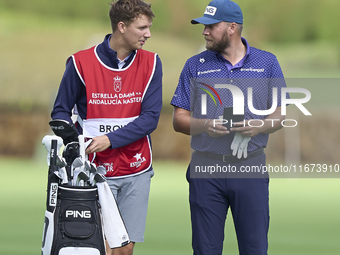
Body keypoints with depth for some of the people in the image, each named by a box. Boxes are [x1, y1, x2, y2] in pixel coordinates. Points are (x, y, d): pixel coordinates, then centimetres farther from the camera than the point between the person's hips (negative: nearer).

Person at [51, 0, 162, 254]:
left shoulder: (151, 64, 2)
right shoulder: (81, 63, -4)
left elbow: (150, 117, -5)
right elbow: (61, 112, 4)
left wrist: (111, 139, -16)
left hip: (136, 172, 2)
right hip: (97, 170, -2)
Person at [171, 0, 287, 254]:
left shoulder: (267, 63, 7)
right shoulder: (195, 66, 8)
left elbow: (280, 115, 9)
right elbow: (179, 119, 7)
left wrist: (259, 126, -13)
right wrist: (205, 126, -14)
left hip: (251, 167, -1)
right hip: (206, 167, 1)